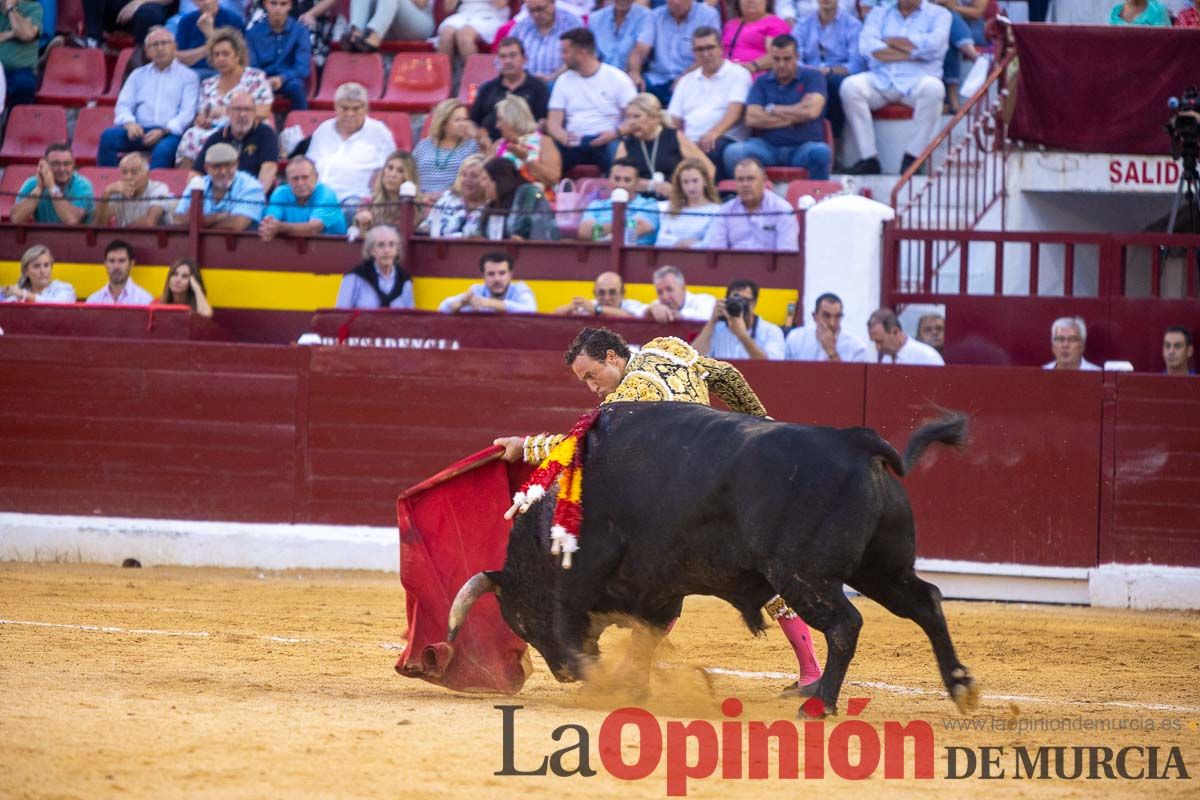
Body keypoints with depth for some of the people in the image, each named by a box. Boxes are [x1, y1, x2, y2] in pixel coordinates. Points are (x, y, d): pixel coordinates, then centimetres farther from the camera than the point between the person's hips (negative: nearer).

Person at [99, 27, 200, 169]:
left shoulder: (188, 76, 12)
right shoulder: (138, 75, 23)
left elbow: (188, 112, 0)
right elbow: (123, 105, 14)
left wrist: (164, 131, -16)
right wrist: (129, 123, -10)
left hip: (171, 132, -4)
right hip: (140, 130, 4)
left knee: (163, 150, -39)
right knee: (108, 137, -25)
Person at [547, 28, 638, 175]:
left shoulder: (617, 78, 4)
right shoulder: (564, 81, 15)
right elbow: (553, 121, 8)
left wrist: (616, 133, -20)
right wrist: (562, 137, -16)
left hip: (604, 141, -3)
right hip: (572, 143, 3)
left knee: (616, 151, -38)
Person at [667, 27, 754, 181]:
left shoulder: (738, 74, 11)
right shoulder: (687, 81, 28)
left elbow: (735, 111, -5)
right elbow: (674, 119, 20)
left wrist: (714, 133, -25)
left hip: (723, 140, -4)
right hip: (688, 142, 4)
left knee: (712, 150, -41)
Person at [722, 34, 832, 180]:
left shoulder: (812, 77, 7)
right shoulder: (762, 82, 13)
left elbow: (811, 111, -11)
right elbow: (752, 118, -3)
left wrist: (772, 109, 2)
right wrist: (795, 117, -4)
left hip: (804, 147, -2)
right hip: (767, 146, 2)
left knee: (821, 152, -37)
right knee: (733, 153, -27)